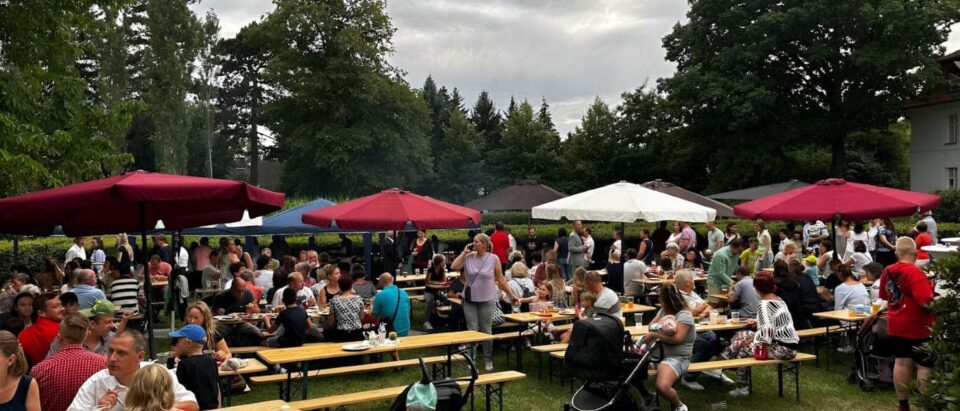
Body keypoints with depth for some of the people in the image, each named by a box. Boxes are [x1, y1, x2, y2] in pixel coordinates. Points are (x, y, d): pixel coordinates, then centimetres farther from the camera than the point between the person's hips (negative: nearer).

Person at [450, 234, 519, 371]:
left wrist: (511, 295, -2)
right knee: (472, 330, 5)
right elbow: (453, 267, -14)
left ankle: (489, 359, 22)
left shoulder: (493, 259, -6)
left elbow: (501, 279, -1)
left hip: (487, 300, -1)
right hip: (470, 299, 1)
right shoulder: (468, 257, -2)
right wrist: (464, 252, -11)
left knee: (486, 330, 8)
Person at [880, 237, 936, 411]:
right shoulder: (914, 273, -20)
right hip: (918, 327, -7)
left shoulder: (888, 271, 4)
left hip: (896, 325, 7)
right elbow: (927, 302, -27)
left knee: (901, 362, 11)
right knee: (925, 366, 1)